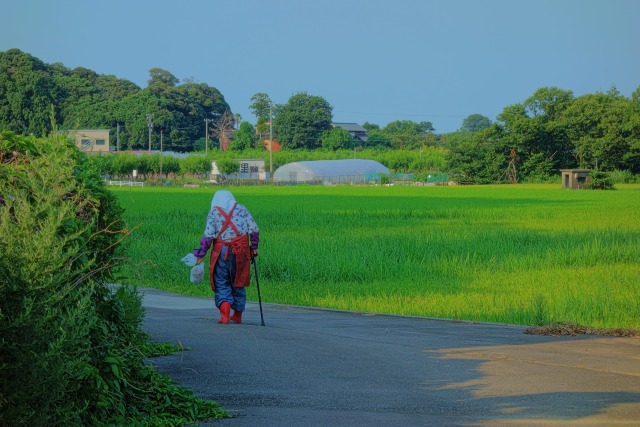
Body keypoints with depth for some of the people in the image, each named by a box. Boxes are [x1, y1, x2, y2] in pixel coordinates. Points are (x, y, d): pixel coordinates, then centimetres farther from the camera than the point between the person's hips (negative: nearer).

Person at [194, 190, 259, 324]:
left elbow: (208, 235, -6)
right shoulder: (241, 209, 10)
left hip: (221, 251, -2)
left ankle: (225, 314, -15)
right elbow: (254, 229, 2)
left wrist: (201, 254, -2)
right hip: (240, 252, 2)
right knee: (238, 282, 15)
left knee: (221, 283, 4)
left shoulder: (214, 212, 4)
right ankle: (238, 315, 25)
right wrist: (254, 247, 11)